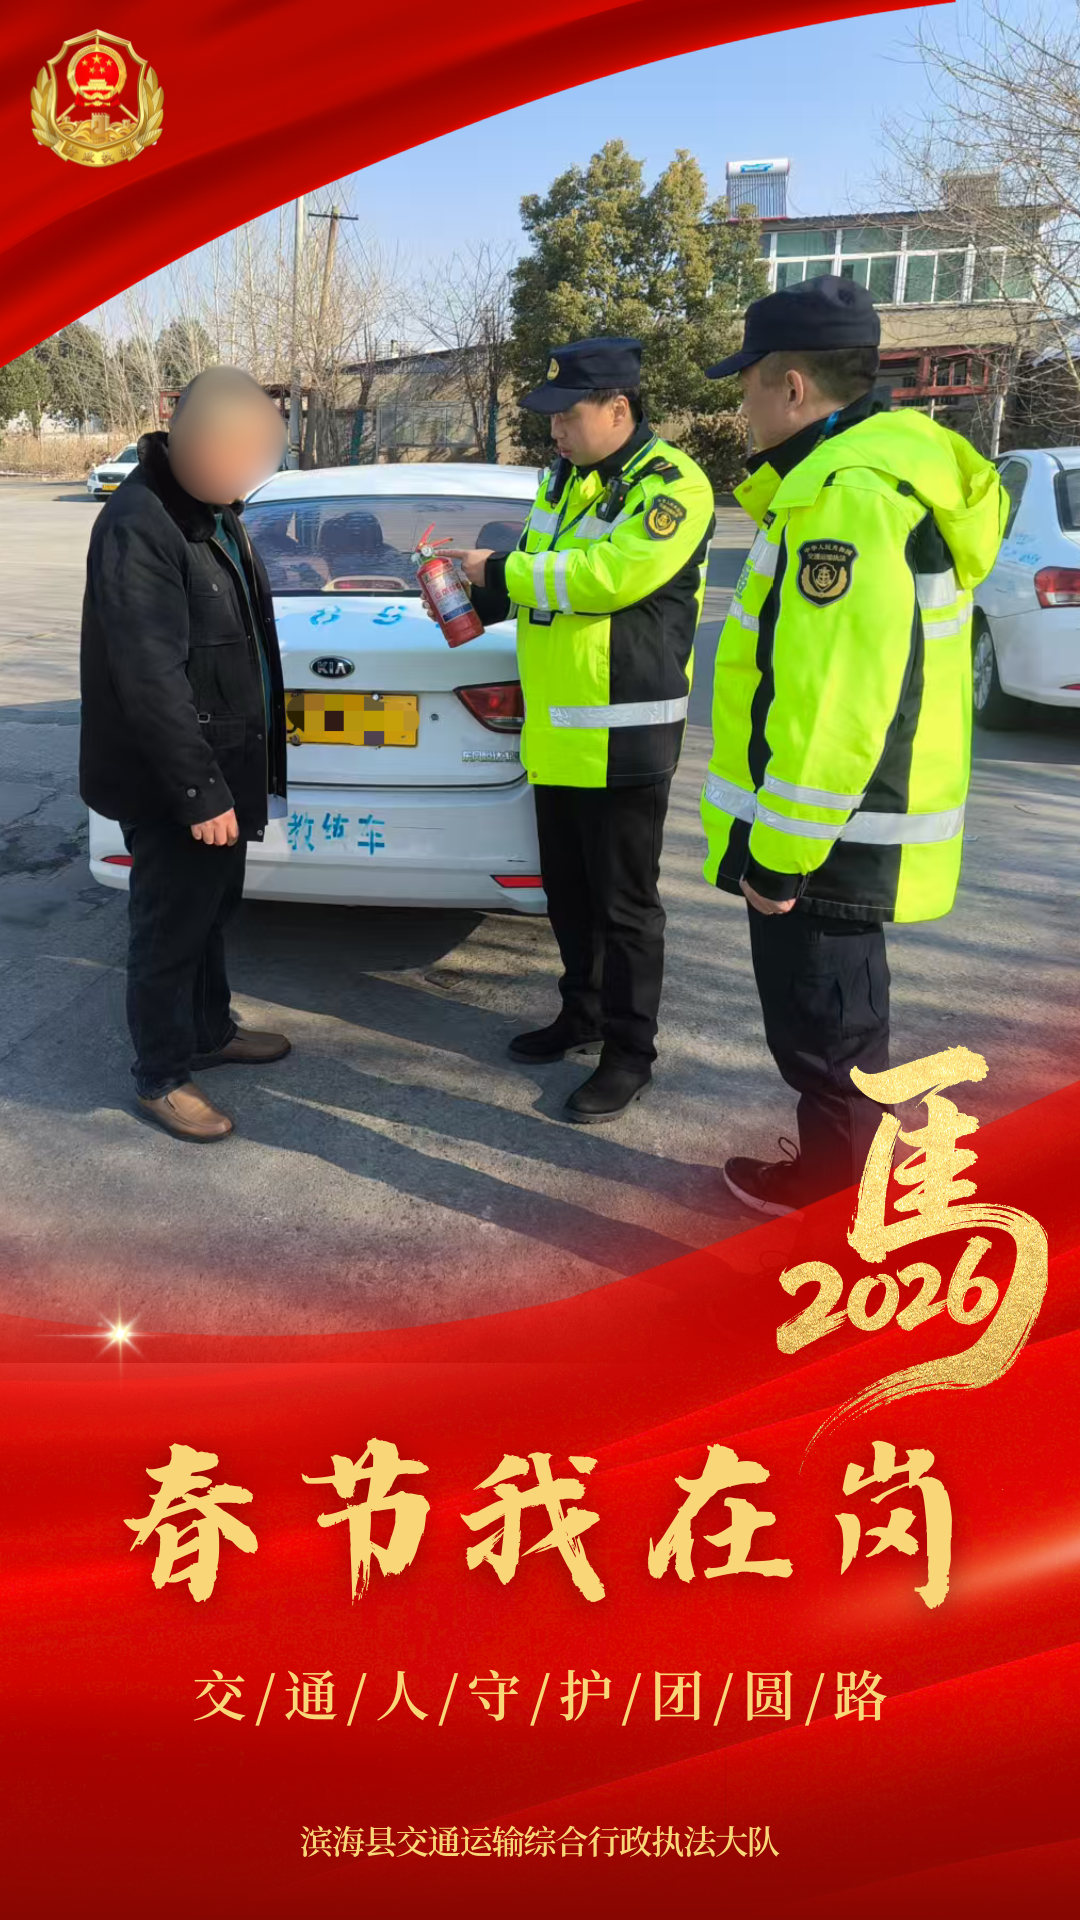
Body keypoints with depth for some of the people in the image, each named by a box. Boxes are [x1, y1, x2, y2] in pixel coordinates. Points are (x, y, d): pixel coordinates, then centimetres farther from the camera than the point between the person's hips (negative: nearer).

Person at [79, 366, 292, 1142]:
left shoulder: (214, 508, 10)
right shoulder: (138, 526, -21)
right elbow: (151, 677, -26)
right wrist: (199, 791, -25)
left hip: (222, 763, 9)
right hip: (168, 785, -9)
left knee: (215, 909, 21)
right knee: (170, 928, 3)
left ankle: (211, 1031, 40)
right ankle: (161, 1078, 19)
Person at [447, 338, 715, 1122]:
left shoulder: (670, 483, -13)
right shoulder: (566, 478, 14)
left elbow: (613, 574, -26)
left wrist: (504, 571, -17)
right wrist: (481, 597, 1)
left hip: (624, 734, -9)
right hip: (557, 731, 9)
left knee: (624, 903, 0)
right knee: (568, 891, 17)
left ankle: (630, 1052, 12)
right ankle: (584, 1015, 33)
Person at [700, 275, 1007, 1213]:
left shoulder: (846, 494, -21)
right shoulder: (870, 470, 12)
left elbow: (833, 703, -27)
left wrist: (781, 851, -22)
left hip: (827, 832, -10)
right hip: (846, 824, 10)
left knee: (818, 1016, 4)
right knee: (834, 1006, 21)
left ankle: (830, 1185, 20)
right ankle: (845, 1160, 37)